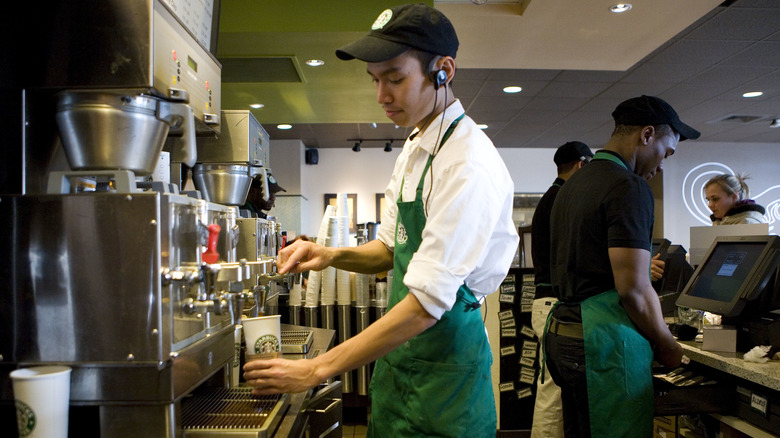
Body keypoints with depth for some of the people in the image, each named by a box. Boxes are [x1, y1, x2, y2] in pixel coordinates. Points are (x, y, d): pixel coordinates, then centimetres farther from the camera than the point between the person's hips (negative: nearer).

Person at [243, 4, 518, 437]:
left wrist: (317, 369, -25)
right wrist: (333, 255, -4)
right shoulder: (413, 149, 7)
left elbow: (429, 301, -27)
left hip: (444, 362, -8)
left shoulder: (469, 164, -22)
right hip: (396, 351, 8)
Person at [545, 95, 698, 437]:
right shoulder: (629, 186, -14)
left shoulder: (572, 184, 15)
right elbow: (633, 289, -18)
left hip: (563, 332, 9)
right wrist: (668, 347, -4)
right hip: (605, 343, -9)